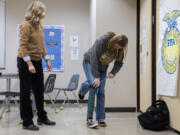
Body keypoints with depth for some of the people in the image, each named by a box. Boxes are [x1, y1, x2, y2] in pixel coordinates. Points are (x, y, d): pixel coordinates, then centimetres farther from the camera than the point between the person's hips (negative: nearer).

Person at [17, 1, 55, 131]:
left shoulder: (40, 26, 10)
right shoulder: (26, 25, -13)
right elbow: (23, 46, -18)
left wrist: (47, 59, 12)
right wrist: (29, 64, -24)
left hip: (37, 62, 8)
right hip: (26, 62, -8)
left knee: (39, 91, 14)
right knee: (26, 92, 2)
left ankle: (42, 117, 28)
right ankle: (27, 122, 12)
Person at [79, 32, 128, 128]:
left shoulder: (120, 49, -17)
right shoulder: (101, 41, -32)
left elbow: (119, 63, -3)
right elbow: (94, 59, -33)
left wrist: (113, 72, -23)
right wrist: (96, 77, -34)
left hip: (102, 67, 5)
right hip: (89, 62, -4)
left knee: (101, 91, -4)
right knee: (94, 86, -23)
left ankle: (101, 119, 4)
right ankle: (89, 119, -17)